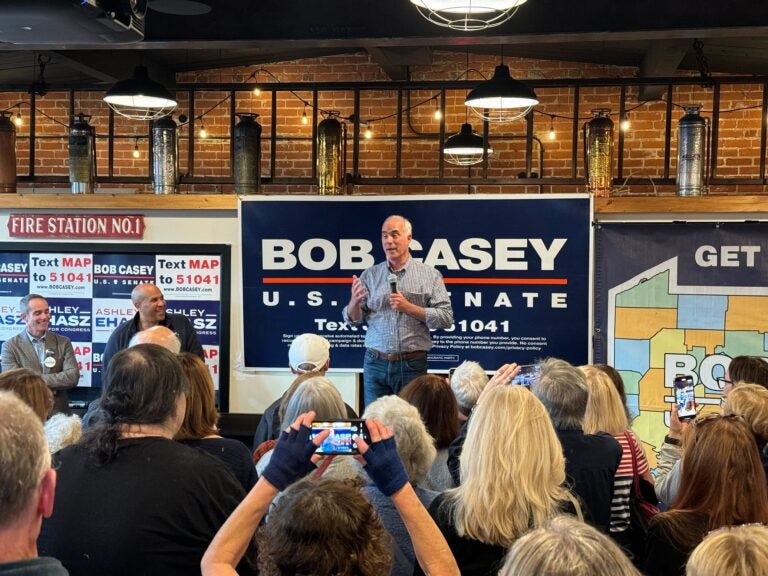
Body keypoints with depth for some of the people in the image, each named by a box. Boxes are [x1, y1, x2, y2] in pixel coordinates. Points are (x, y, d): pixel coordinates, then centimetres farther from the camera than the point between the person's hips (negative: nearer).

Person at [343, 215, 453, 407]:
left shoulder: (430, 275, 2)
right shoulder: (369, 275, 8)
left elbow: (446, 318, -3)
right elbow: (353, 320, 8)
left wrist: (409, 307, -13)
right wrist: (355, 301, -14)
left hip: (412, 365, -2)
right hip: (376, 364, 2)